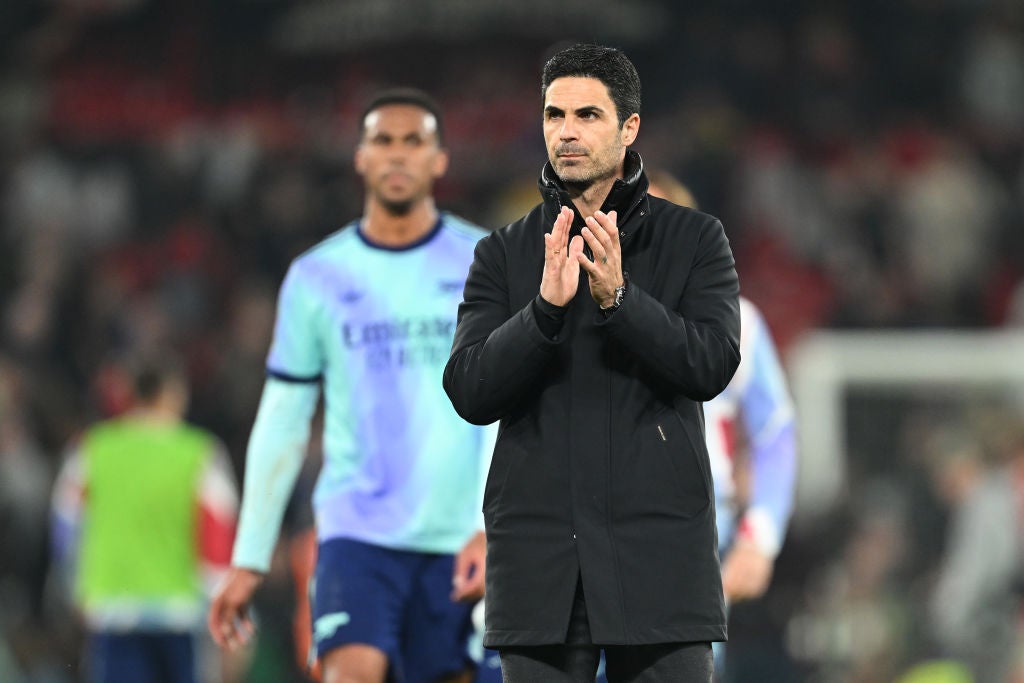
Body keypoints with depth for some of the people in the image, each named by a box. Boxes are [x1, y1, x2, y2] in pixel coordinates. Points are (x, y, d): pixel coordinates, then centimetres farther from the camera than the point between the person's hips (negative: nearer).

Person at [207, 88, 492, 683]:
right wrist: (249, 560, 10)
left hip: (460, 541, 0)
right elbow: (281, 425, 12)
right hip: (357, 529, 0)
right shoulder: (318, 277, 7)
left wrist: (491, 528, -16)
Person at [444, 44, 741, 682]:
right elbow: (469, 391, -1)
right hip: (539, 552, 2)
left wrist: (617, 298, -20)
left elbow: (713, 364, -7)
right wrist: (546, 307, -17)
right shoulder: (504, 254, 10)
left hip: (659, 549, -1)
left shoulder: (695, 239, 7)